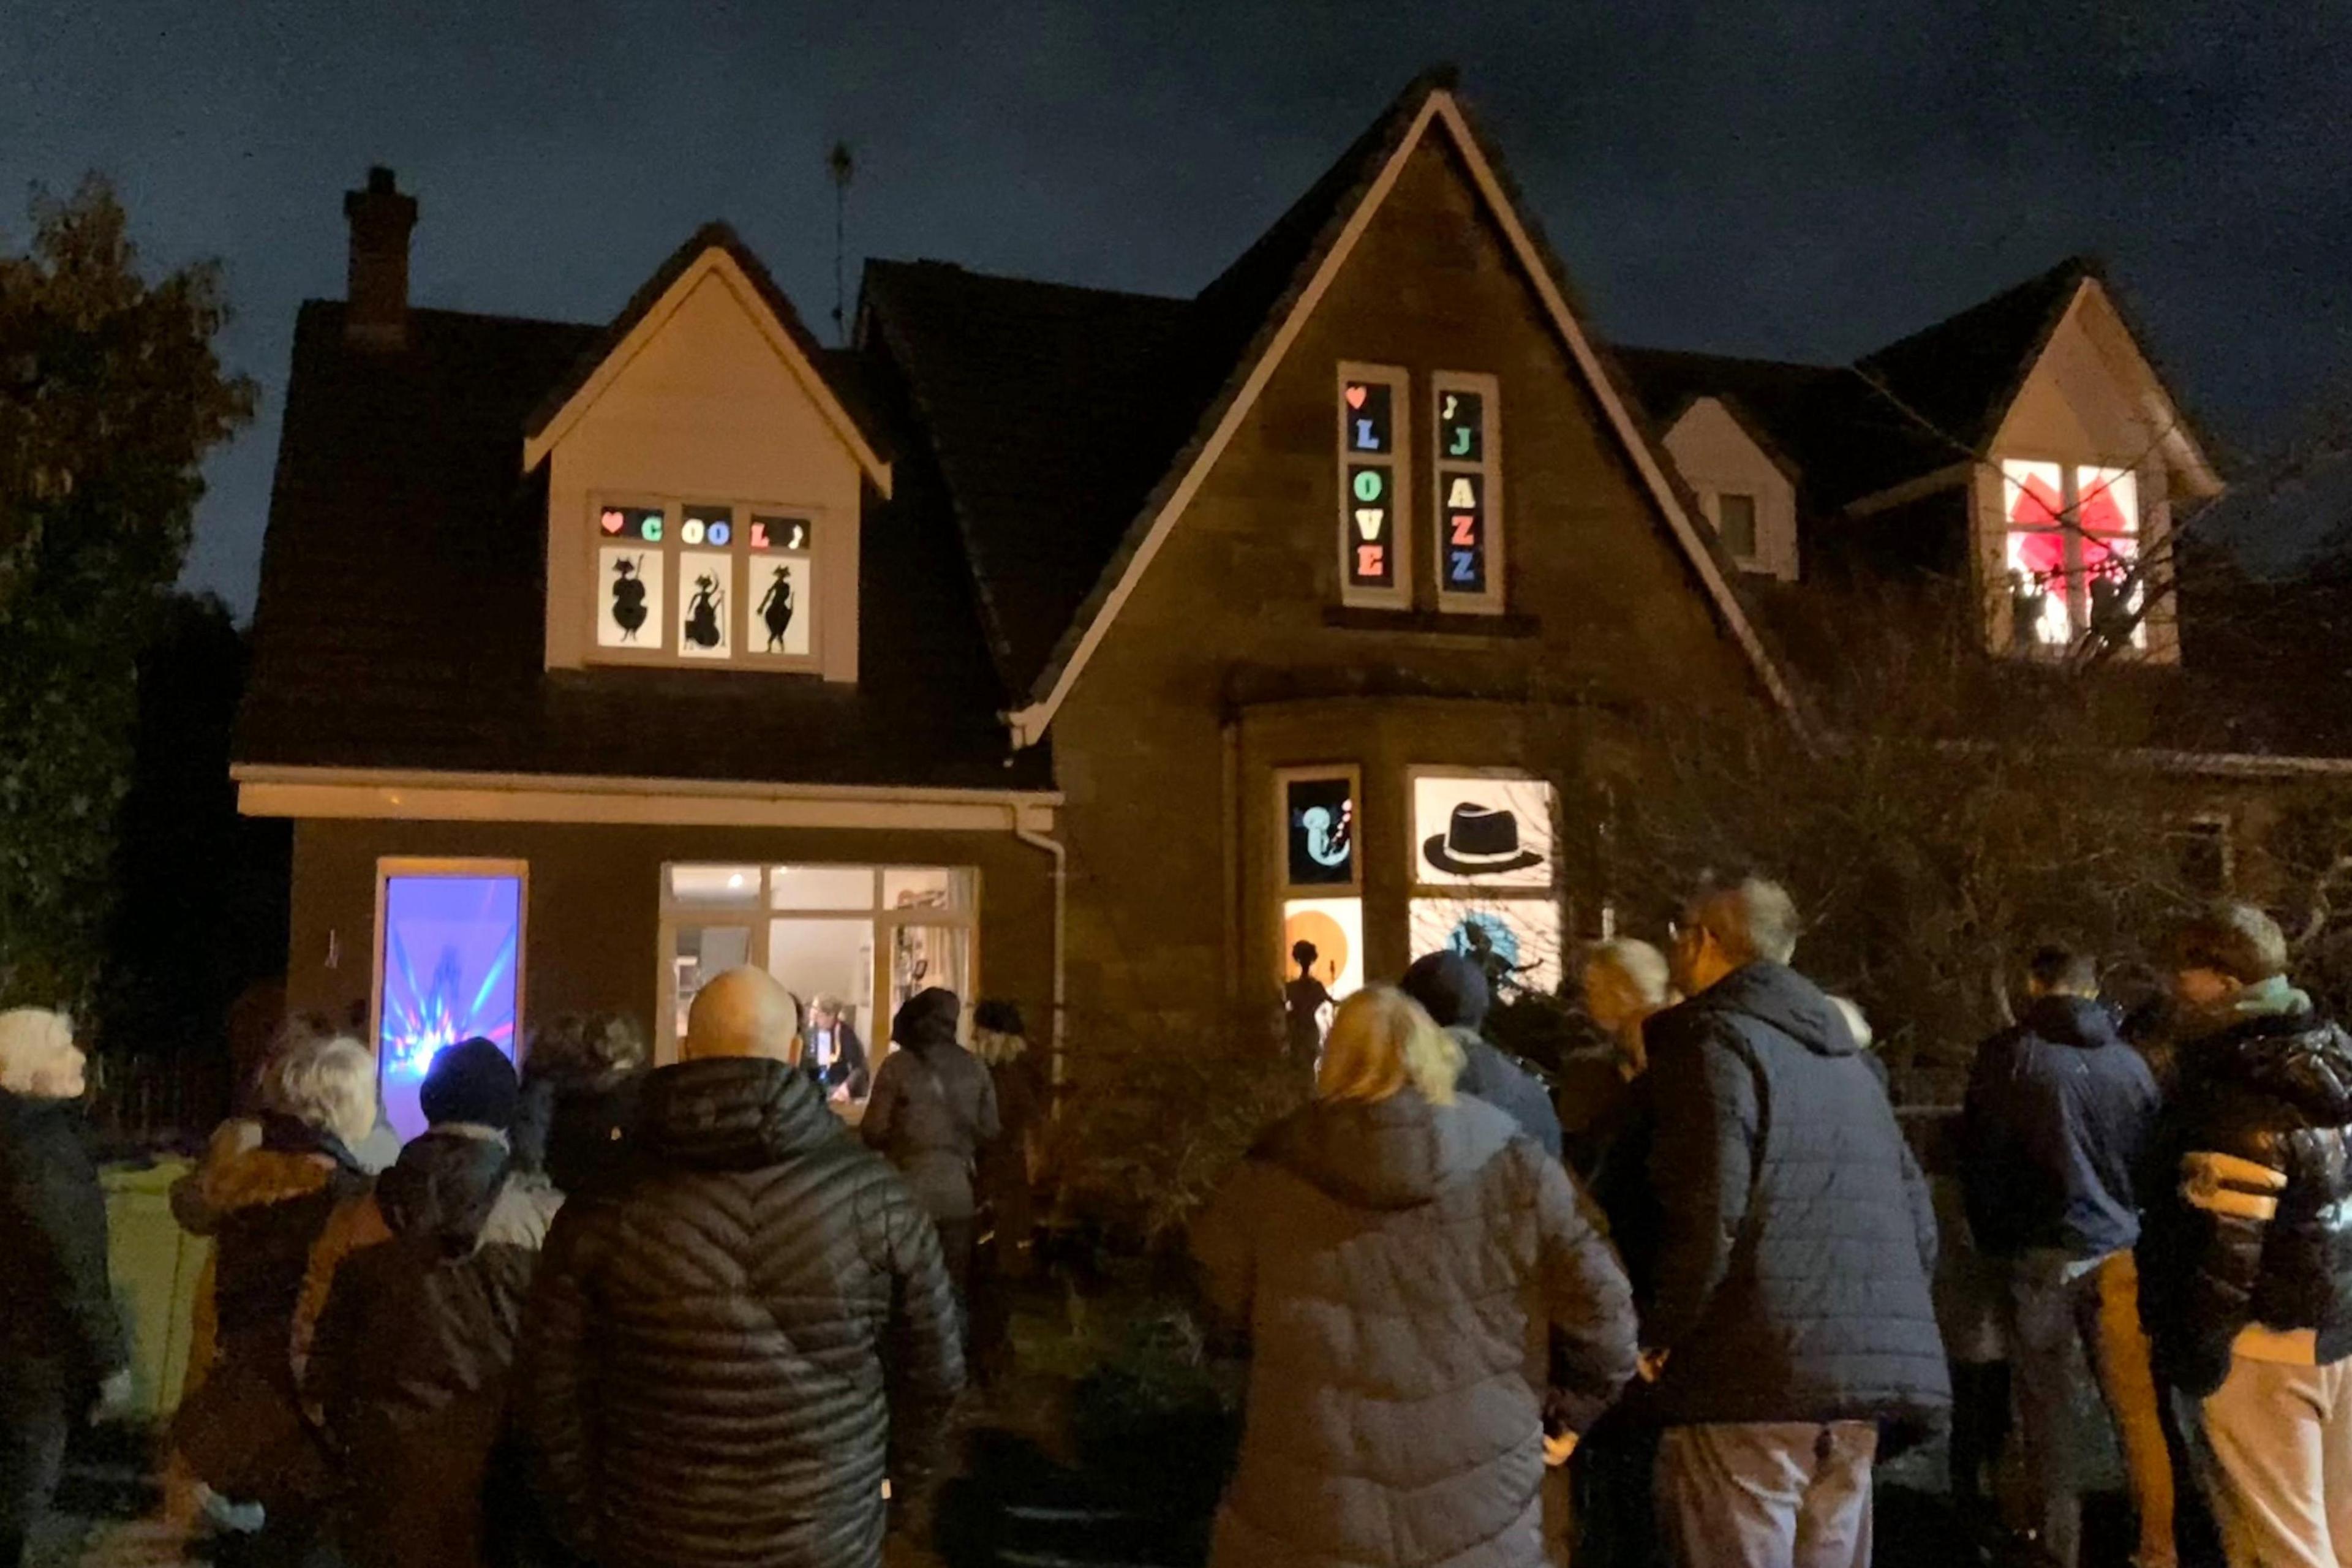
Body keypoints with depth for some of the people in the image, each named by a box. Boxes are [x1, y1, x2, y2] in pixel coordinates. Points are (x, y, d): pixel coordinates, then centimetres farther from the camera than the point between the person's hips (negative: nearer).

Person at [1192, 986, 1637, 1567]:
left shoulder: (1272, 1175, -4)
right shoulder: (1516, 1171, -4)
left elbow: (1220, 1291, 10)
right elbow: (1601, 1311, 0)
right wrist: (1576, 1409, 18)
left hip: (1306, 1521, 0)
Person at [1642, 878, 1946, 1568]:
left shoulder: (1714, 1039, -6)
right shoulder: (1843, 1057, 20)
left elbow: (1708, 1214, -18)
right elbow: (1917, 1219, 18)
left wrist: (1657, 1333, -7)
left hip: (1753, 1376, -8)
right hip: (1861, 1374, 8)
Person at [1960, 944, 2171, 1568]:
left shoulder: (2008, 1055, -4)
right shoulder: (2128, 1060, 5)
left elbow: (1980, 1161, -4)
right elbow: (2154, 1156, 11)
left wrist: (1994, 1241, 8)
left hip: (2042, 1252, -3)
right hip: (2119, 1252, 3)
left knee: (2048, 1409, 4)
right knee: (2138, 1407, 10)